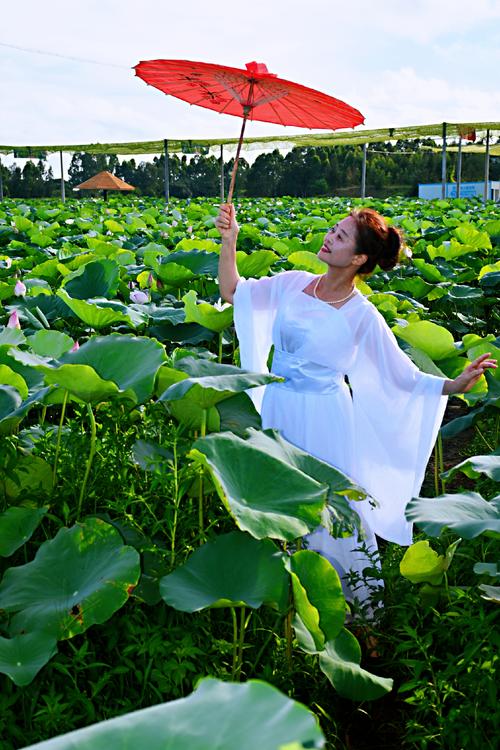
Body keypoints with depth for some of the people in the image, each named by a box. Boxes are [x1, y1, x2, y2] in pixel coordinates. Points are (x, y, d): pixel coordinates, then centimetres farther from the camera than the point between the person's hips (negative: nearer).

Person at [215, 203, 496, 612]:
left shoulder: (362, 316, -13)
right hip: (278, 409, 5)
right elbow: (232, 291, 6)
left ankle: (362, 604, 25)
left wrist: (455, 384, -21)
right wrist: (229, 240, -5)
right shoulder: (293, 284, -2)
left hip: (322, 417, -4)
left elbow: (405, 377, -8)